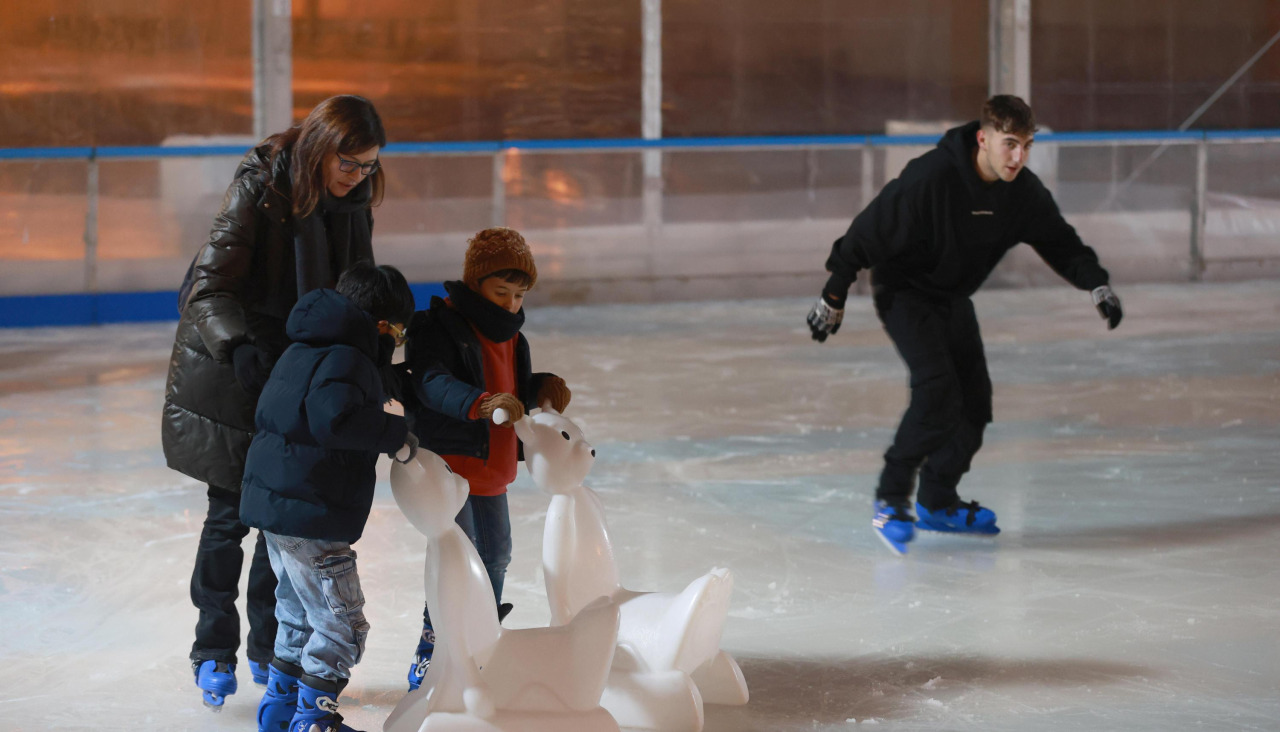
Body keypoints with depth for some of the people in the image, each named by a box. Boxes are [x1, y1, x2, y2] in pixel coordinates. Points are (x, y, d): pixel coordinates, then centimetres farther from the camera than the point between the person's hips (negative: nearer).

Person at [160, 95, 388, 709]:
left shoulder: (352, 203, 0)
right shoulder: (260, 189, -19)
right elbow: (209, 285, -25)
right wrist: (238, 345, -42)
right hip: (230, 371, -5)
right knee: (229, 514, 2)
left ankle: (269, 647, 22)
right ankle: (214, 651, 15)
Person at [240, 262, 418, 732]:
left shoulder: (303, 351, 14)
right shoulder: (346, 359, -17)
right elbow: (334, 417, -34)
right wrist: (396, 434, -22)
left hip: (274, 501, 10)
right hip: (310, 517, -10)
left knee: (300, 614, 24)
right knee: (341, 625, 0)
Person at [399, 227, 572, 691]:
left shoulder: (509, 335, 11)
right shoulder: (439, 326, -16)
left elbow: (516, 393, 22)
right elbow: (432, 384, -33)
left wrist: (542, 387, 0)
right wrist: (483, 403, -49)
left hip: (491, 466, 9)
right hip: (446, 462, -9)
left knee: (496, 556, 20)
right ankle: (427, 665, -4)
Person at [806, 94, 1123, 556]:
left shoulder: (1024, 192, -10)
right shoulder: (931, 177, -29)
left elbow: (1060, 242, 2)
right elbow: (871, 230, -22)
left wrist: (1096, 283, -13)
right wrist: (835, 294, -18)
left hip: (953, 297, 7)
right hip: (902, 289, -7)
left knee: (974, 400, 5)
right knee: (938, 390, -23)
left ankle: (937, 503, 21)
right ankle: (890, 499, -11)